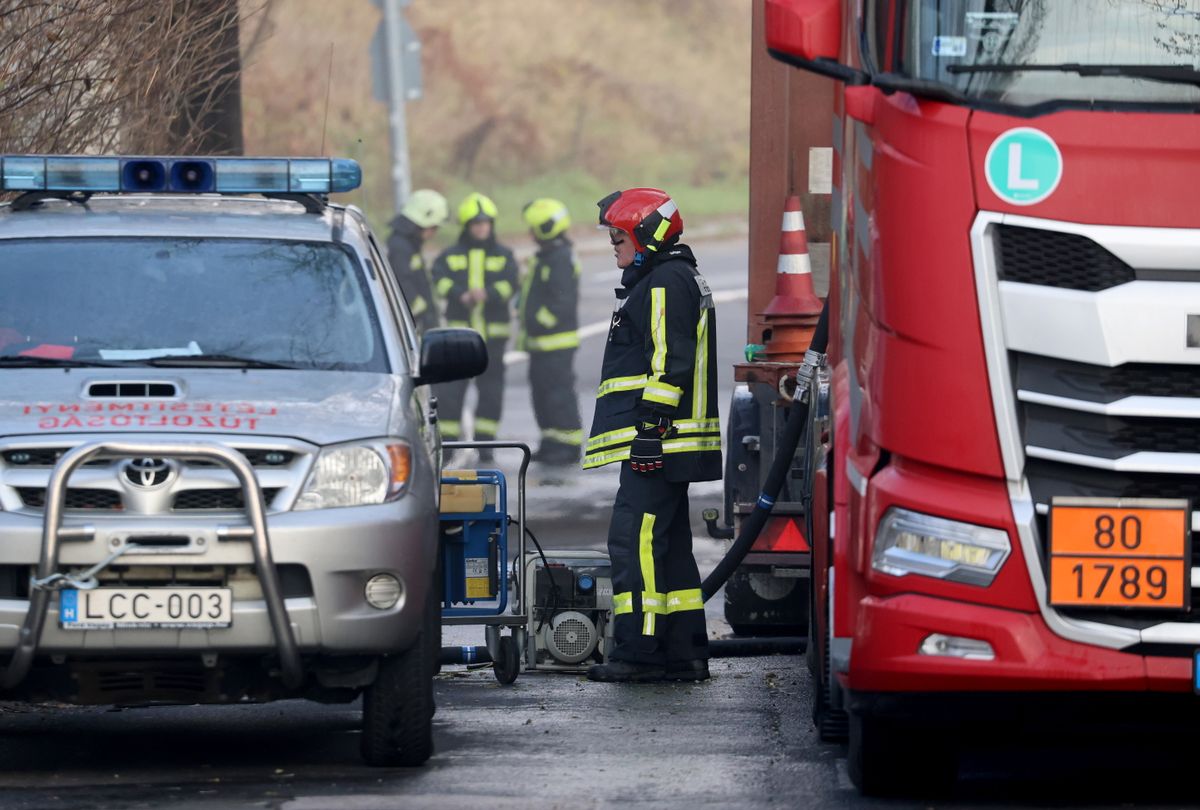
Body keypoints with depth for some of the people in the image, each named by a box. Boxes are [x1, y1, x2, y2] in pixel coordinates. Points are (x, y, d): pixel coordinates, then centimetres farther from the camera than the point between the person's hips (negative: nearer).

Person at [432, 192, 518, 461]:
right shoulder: (451, 255, 8)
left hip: (493, 332, 1)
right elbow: (440, 279, -10)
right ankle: (447, 440, 1)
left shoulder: (503, 256, 9)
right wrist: (461, 295, -28)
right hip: (459, 328, -1)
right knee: (451, 388, -4)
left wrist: (488, 293, -28)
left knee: (491, 388, 4)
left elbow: (509, 284, -8)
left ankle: (484, 443, 12)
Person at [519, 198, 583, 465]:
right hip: (542, 343, 11)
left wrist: (537, 324, -20)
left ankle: (569, 445, -4)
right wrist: (527, 327, 19)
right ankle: (551, 443, 20)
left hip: (556, 342, -11)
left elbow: (562, 302, -23)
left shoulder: (561, 260, -17)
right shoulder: (545, 258, 17)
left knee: (559, 393, -7)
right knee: (541, 390, 13)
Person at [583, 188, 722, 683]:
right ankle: (685, 654, 14)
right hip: (666, 447, 11)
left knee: (636, 541, -12)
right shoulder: (676, 281, 23)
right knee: (669, 547, 12)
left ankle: (638, 651, -15)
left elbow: (670, 362, -20)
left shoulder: (665, 283, -11)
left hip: (657, 440, -11)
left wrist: (650, 425, -23)